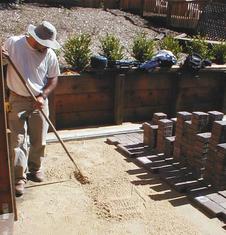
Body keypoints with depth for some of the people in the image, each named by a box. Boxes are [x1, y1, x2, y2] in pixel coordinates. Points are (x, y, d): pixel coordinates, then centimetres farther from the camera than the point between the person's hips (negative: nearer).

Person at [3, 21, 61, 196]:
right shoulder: (12, 43, -8)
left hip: (39, 101, 2)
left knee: (39, 140, 11)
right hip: (18, 101, -2)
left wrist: (42, 96, -12)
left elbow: (53, 79, 2)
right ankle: (19, 177, 8)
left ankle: (35, 168, 32)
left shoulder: (50, 54, -4)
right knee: (18, 140, -2)